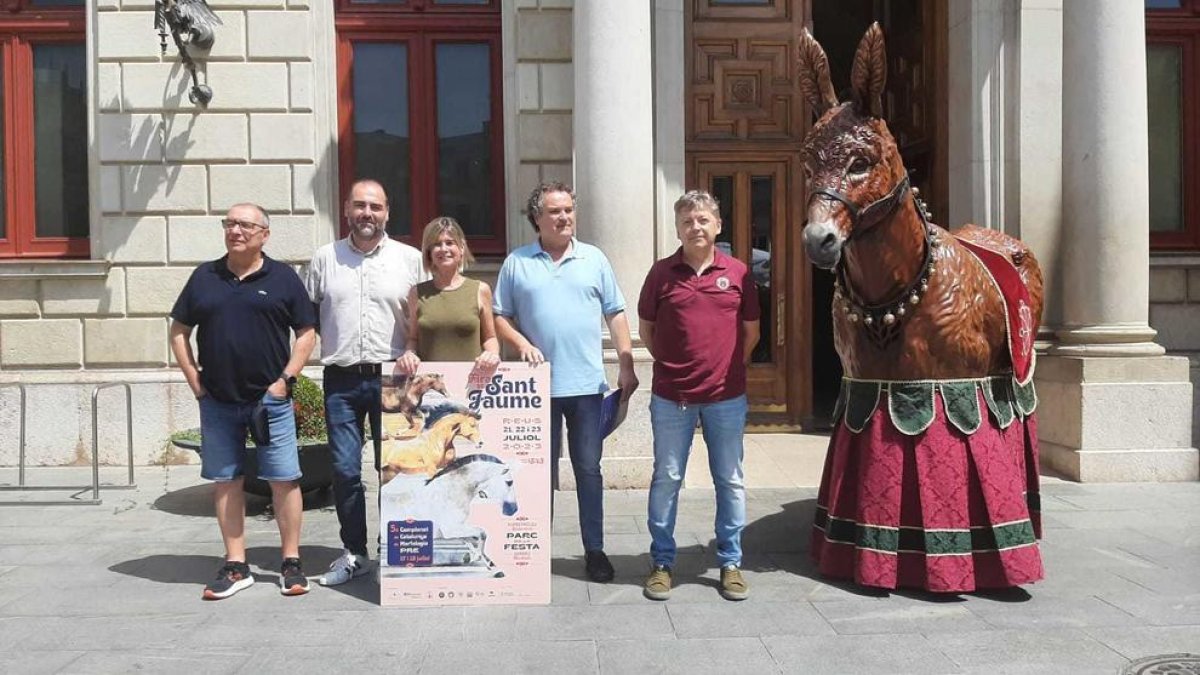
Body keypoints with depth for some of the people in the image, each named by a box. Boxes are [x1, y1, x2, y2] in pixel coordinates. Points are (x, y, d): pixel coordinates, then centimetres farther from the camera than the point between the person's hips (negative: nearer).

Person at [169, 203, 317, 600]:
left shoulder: (282, 278, 2)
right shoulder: (204, 277, 9)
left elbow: (306, 333, 2)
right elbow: (179, 331, 13)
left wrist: (285, 379, -7)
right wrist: (195, 381, 3)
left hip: (270, 399, -3)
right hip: (217, 401, 3)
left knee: (284, 480, -1)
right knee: (225, 481, 8)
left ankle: (291, 563, 11)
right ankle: (235, 566, 19)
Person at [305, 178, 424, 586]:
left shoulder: (409, 258, 4)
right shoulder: (324, 259, 9)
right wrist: (332, 344, 1)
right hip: (341, 380, 2)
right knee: (345, 470, 4)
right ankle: (354, 553, 19)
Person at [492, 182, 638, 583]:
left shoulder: (594, 259, 7)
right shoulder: (517, 263, 4)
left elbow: (615, 314, 7)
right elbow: (499, 317, 6)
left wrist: (626, 365, 0)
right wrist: (521, 343, -12)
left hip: (587, 384, 1)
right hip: (538, 385, 0)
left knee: (588, 469, 6)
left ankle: (594, 550, 17)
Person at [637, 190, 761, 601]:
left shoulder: (738, 273, 3)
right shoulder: (662, 273, 1)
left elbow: (751, 331, 11)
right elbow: (646, 328, 9)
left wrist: (729, 366, 8)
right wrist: (670, 362, 6)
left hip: (726, 397, 1)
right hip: (671, 397, -1)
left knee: (730, 481, 9)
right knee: (666, 479, 7)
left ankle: (730, 562, 23)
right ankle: (662, 562, 20)